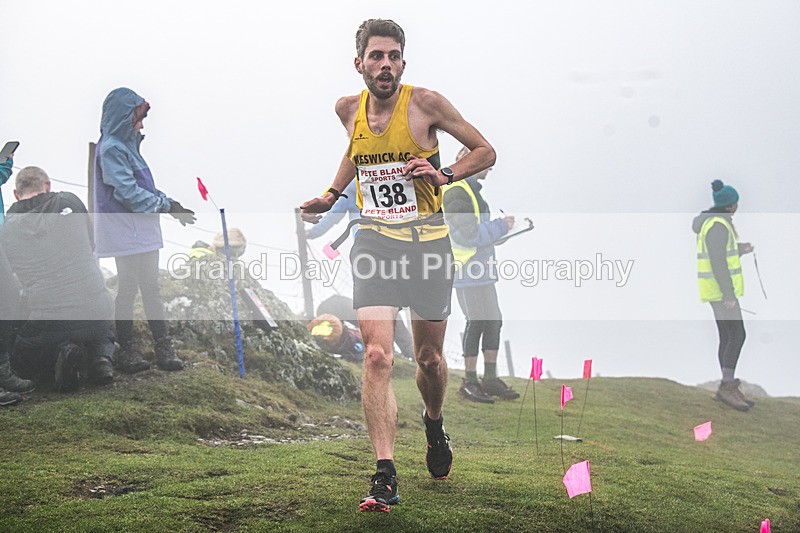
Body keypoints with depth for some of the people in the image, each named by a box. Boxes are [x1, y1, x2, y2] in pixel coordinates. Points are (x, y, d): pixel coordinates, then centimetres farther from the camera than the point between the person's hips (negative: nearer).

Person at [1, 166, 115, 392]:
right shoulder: (70, 202, 4)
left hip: (46, 320, -2)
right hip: (96, 310, 2)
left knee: (21, 364, 26)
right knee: (102, 336, 38)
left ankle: (61, 353, -5)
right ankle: (101, 356, 2)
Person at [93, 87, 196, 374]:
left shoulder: (127, 146, 16)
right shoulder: (111, 149, -15)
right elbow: (128, 193, -20)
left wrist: (169, 203, 5)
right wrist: (167, 206, -13)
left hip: (144, 229, 10)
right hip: (125, 230, -10)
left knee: (151, 287, 10)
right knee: (129, 288, -2)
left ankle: (163, 348, 14)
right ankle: (128, 351, 7)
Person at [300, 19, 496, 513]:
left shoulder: (426, 103, -7)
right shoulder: (349, 108, 5)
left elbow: (486, 152, 0)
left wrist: (443, 175, -15)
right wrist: (331, 196, 17)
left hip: (427, 240, -1)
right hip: (374, 238, 1)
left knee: (429, 357, 10)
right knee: (377, 356, -15)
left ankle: (434, 424, 44)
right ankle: (386, 477, -14)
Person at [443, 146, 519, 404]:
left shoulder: (471, 189, 20)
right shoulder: (457, 192, -14)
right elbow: (469, 235, -20)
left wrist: (497, 228, 12)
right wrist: (501, 226, -11)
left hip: (482, 270, 10)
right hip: (468, 271, -10)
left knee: (493, 321, 10)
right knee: (477, 322, -7)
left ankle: (490, 379, 18)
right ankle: (469, 382, 1)